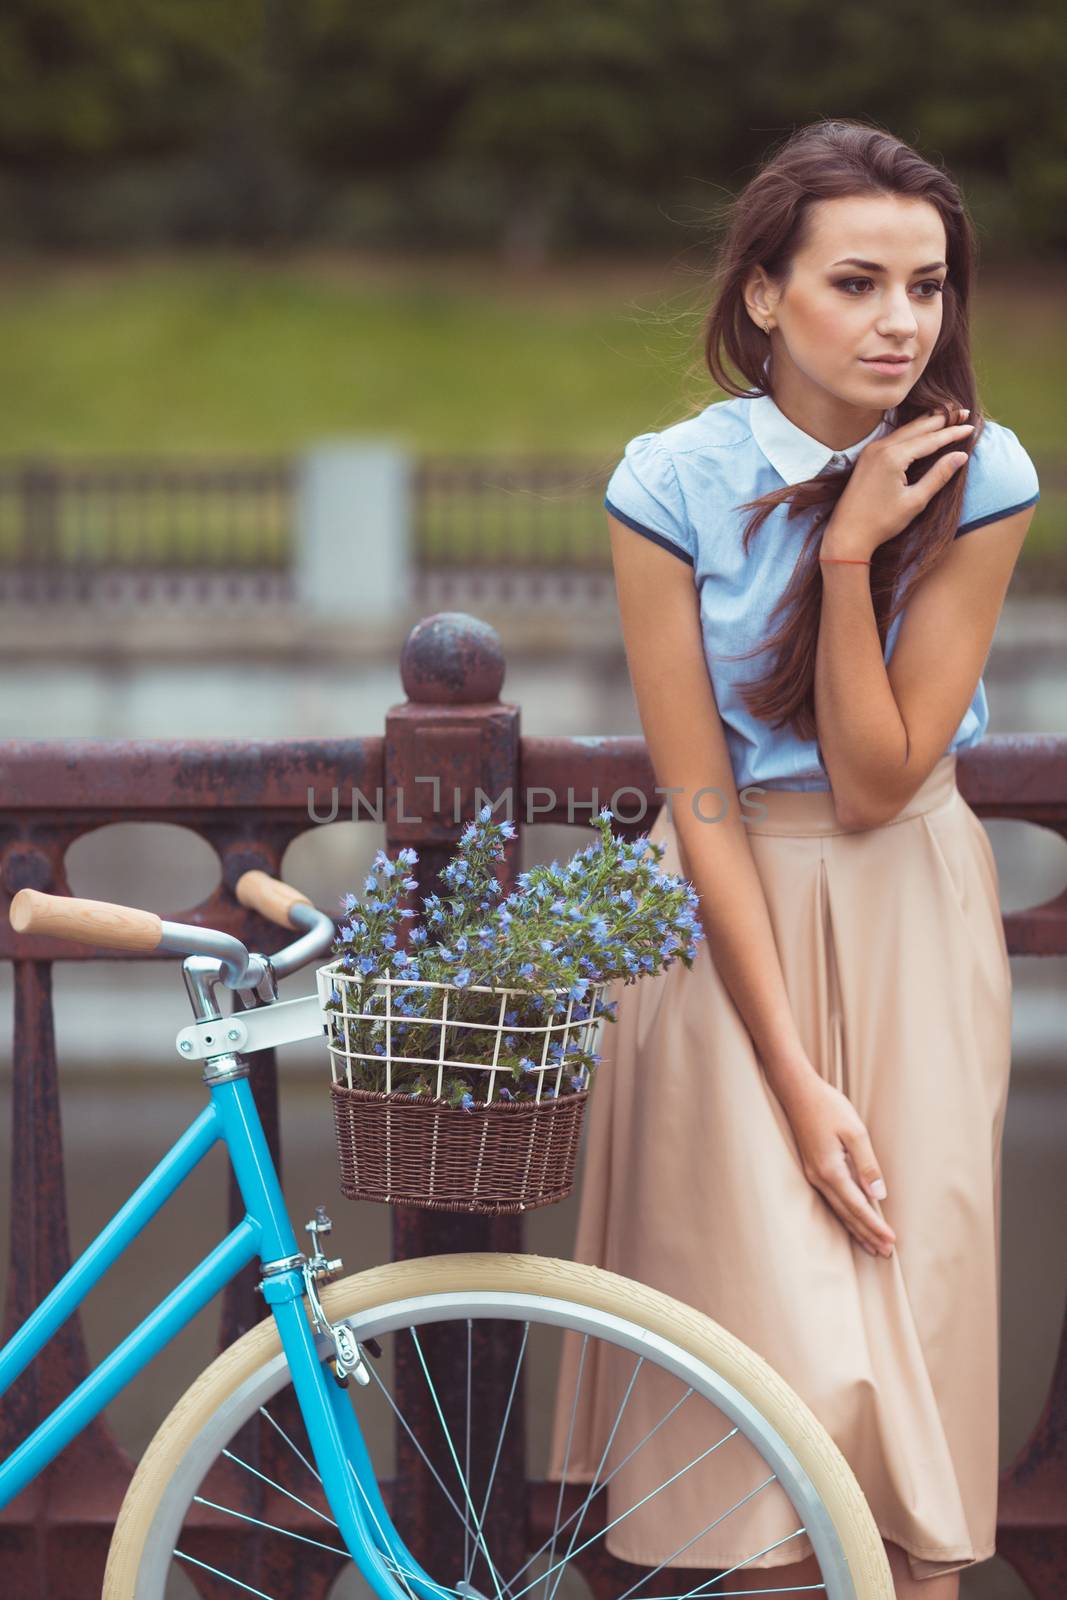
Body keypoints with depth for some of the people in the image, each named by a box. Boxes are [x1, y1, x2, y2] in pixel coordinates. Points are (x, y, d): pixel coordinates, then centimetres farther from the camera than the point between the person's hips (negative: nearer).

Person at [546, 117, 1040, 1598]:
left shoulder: (977, 479, -10)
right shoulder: (675, 483, -12)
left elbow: (874, 785, -13)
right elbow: (700, 800, -12)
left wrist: (851, 555, -23)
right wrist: (796, 1079, -16)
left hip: (908, 911, 1)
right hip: (733, 911, -1)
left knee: (914, 1297, 0)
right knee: (775, 1342, -6)